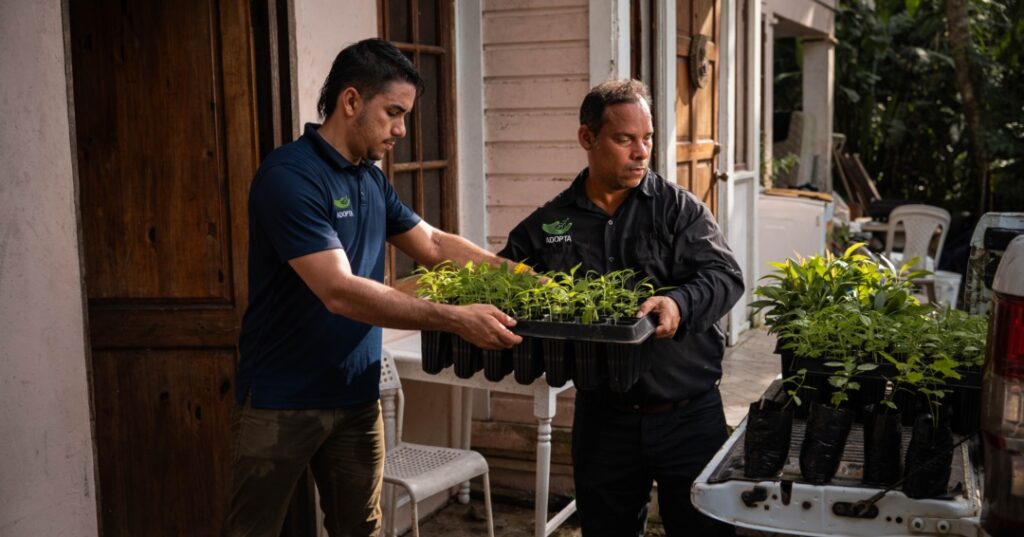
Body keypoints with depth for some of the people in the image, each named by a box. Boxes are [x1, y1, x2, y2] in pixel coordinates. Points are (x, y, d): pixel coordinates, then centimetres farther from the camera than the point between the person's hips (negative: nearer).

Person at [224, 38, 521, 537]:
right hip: (282, 400, -7)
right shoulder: (289, 175, -19)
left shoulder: (372, 179, 7)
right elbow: (340, 292, -27)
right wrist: (455, 319, -29)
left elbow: (433, 244, 18)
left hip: (356, 397, 7)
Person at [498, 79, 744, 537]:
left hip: (688, 415, -1)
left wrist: (680, 304, -31)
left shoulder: (679, 208, -1)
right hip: (601, 418, 2)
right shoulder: (546, 226, 4)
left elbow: (725, 275, -11)